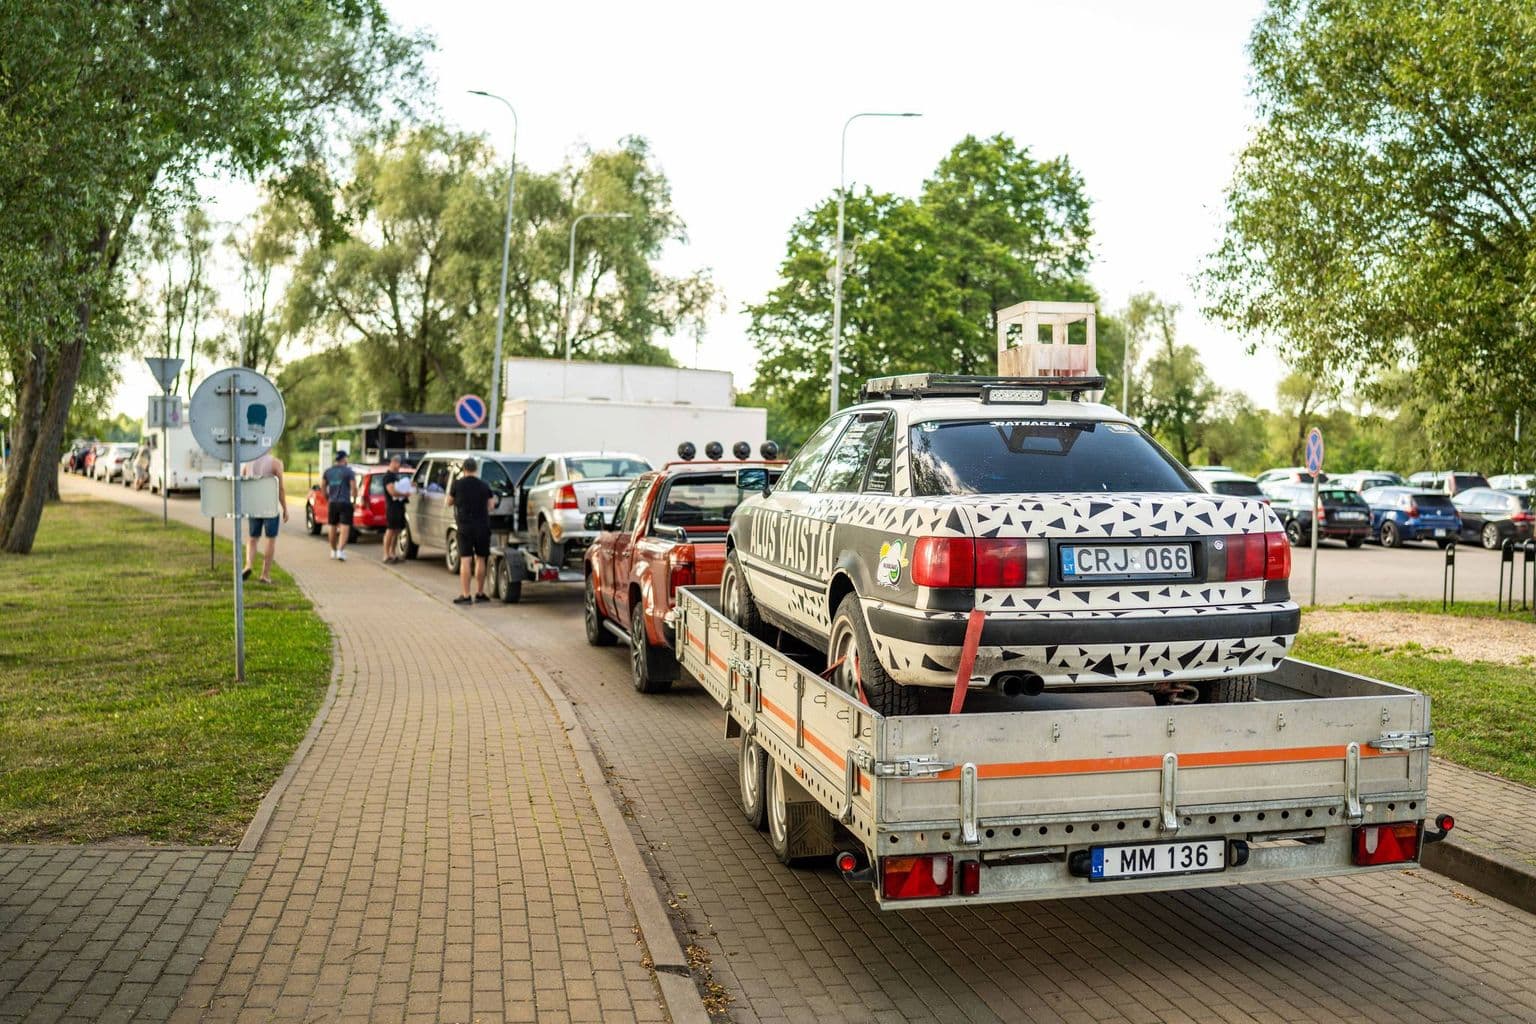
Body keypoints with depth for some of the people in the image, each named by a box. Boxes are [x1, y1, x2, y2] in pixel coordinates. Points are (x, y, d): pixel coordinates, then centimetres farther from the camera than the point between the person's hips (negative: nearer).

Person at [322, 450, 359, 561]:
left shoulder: (327, 472, 9)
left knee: (333, 528, 16)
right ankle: (340, 550, -21)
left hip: (332, 503, 5)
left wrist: (327, 499, 19)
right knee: (344, 528, -7)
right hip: (345, 503, -5)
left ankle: (333, 551, 25)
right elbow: (354, 487, -11)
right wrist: (354, 500, 1)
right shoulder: (348, 471, -6)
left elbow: (323, 487, 10)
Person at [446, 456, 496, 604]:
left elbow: (449, 503, 9)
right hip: (482, 526, 2)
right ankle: (479, 593, 17)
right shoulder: (484, 485, 3)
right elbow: (490, 506, 4)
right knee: (481, 559, 11)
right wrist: (494, 500, 24)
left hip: (464, 526, -2)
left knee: (465, 560, -4)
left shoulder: (457, 484, -3)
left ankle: (465, 595, -9)